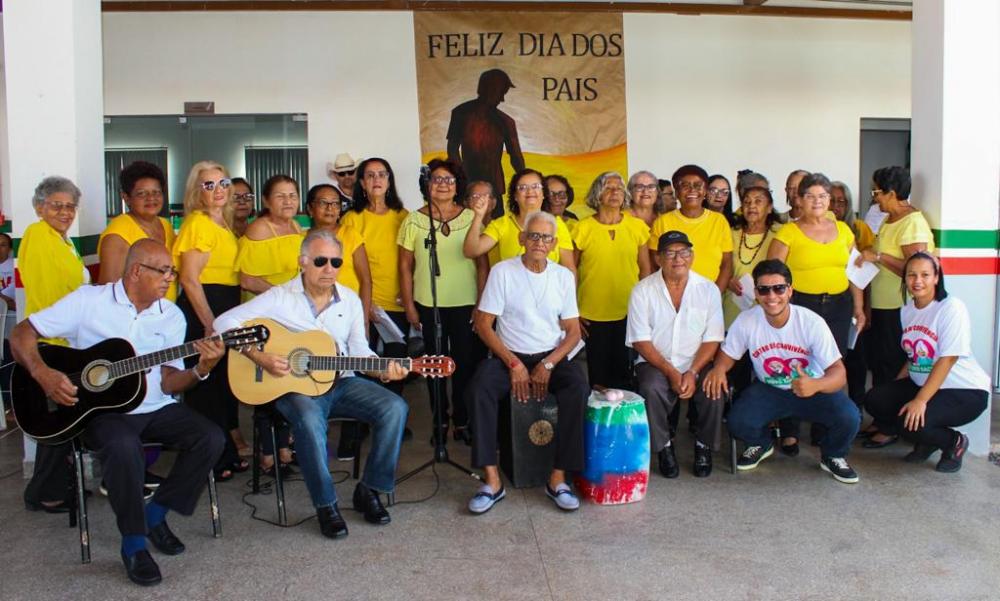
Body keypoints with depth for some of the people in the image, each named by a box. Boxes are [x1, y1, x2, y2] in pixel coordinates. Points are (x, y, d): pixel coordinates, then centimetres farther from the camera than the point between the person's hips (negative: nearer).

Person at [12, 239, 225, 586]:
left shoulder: (172, 316, 4)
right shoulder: (88, 301, -5)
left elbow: (169, 383, 0)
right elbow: (21, 334, -3)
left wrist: (200, 369, -20)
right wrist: (44, 375, -19)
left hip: (155, 408, 4)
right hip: (101, 408, -4)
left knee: (211, 439, -17)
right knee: (124, 447, -36)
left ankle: (155, 514, 2)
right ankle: (133, 543, -15)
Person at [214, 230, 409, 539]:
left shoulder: (350, 300, 7)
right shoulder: (280, 297, -4)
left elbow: (359, 350, 6)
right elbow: (225, 321, -6)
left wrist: (383, 370, -14)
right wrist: (259, 356, -17)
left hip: (341, 382, 4)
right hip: (295, 386, -4)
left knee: (394, 407, -19)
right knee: (310, 418, -38)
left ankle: (369, 490, -2)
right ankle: (326, 505, -18)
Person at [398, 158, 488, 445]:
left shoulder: (470, 218, 2)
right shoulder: (414, 221, 2)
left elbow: (482, 263, 2)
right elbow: (405, 266, 4)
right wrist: (409, 305, 0)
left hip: (466, 304, 0)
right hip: (428, 305, 0)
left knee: (466, 363, 3)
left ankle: (463, 421, 19)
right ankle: (440, 420, 24)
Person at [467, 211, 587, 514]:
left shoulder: (563, 276, 5)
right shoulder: (502, 271, -3)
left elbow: (573, 331, 5)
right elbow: (483, 324, -6)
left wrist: (548, 365, -11)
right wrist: (514, 364, -13)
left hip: (551, 357, 2)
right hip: (508, 355, -1)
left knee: (578, 386, -29)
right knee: (481, 386, -31)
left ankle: (558, 479, -20)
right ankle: (492, 480, -25)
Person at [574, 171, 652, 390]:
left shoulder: (637, 226, 4)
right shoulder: (583, 228, -2)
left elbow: (645, 269, 11)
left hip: (629, 314, 2)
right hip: (593, 316, -2)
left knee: (625, 374, 9)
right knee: (597, 374, 7)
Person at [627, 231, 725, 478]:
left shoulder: (708, 289, 1)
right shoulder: (643, 290, -3)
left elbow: (712, 339, 0)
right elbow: (641, 341, -6)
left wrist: (692, 372, -15)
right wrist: (671, 373, -16)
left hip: (696, 364, 1)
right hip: (655, 363, -1)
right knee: (651, 389, -31)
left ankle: (704, 446, 2)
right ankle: (663, 446, -6)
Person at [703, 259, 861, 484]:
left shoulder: (812, 322, -22)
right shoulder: (746, 321, -16)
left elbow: (838, 372, -24)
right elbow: (728, 354, 1)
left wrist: (815, 385, -47)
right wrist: (719, 367, -25)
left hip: (814, 389, -1)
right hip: (768, 390, 1)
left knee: (849, 418, -27)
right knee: (738, 421, -24)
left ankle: (833, 457, 10)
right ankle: (761, 444, 16)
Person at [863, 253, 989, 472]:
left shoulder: (952, 308, -17)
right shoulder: (907, 310, 6)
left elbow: (947, 360, -22)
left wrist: (920, 400, -26)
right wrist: (894, 388, 4)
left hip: (965, 391, -8)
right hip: (921, 384, 8)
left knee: (910, 422, -28)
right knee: (874, 400, -10)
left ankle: (954, 443, 5)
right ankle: (926, 442, 11)